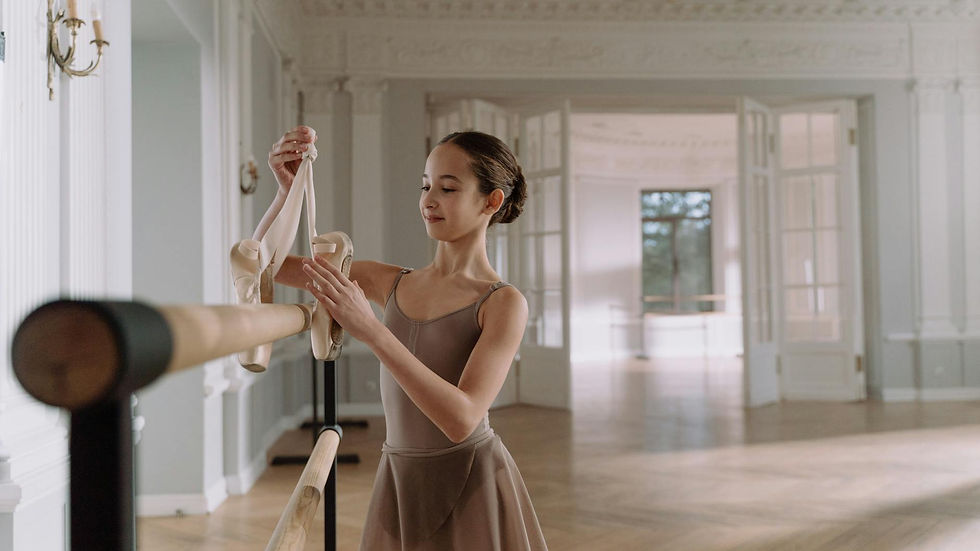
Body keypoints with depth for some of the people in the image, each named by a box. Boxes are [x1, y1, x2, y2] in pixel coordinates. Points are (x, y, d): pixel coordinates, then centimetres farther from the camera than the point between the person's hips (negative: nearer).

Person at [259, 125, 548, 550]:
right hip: (399, 482, 4)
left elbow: (462, 419, -25)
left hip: (472, 488, -4)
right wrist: (289, 189, -12)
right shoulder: (392, 283, 3)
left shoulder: (504, 303, -12)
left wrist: (371, 330, -29)